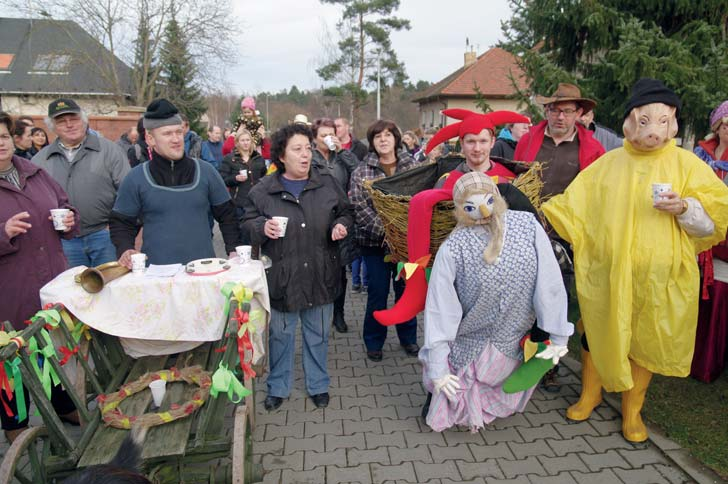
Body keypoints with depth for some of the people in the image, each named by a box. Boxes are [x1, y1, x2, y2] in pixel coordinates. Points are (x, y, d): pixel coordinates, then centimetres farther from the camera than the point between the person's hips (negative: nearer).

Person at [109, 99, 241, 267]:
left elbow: (227, 215, 7)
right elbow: (121, 223, 7)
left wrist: (234, 251, -3)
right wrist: (125, 250, -11)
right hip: (156, 270, -1)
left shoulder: (206, 171, 2)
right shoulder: (136, 179, 0)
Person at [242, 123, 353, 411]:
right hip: (282, 277, -1)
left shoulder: (327, 184, 1)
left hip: (320, 276, 1)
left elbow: (346, 213, 11)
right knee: (281, 335, 14)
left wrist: (341, 225, -10)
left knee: (318, 335, 15)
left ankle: (318, 385, 36)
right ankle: (278, 387, 35)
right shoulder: (263, 190, -4)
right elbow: (247, 222, 3)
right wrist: (262, 227, -18)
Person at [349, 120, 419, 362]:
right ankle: (374, 342, 25)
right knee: (378, 293, 7)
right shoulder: (361, 171, -2)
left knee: (406, 289, 14)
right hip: (375, 241, -2)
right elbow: (360, 207, -12)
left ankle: (408, 337, 33)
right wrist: (384, 231, -22)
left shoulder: (411, 165, 3)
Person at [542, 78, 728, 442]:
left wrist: (684, 207, -21)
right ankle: (590, 393, 36)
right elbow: (573, 205, 6)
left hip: (660, 276, 0)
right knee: (597, 333, 11)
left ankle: (632, 409, 33)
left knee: (646, 341, 10)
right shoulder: (608, 163, 5)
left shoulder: (686, 163, 1)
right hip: (606, 272, 1)